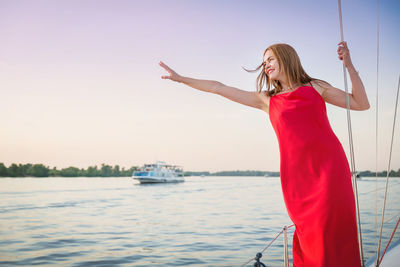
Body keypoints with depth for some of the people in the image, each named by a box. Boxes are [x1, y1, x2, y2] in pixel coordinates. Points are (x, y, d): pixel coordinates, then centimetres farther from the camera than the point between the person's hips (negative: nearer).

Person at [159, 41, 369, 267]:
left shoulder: (315, 88, 15)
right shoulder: (266, 100, 19)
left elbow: (361, 104, 11)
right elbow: (219, 88, 21)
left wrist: (349, 66, 1)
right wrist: (181, 78, 24)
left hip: (329, 166, -1)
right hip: (297, 173, 2)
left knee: (331, 235, -9)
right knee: (308, 238, -3)